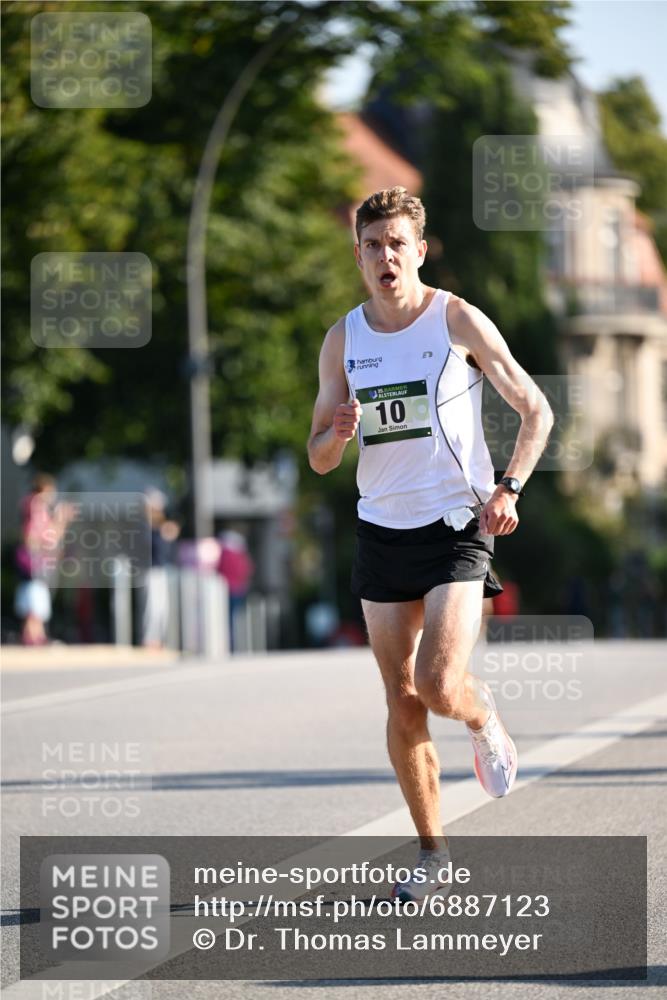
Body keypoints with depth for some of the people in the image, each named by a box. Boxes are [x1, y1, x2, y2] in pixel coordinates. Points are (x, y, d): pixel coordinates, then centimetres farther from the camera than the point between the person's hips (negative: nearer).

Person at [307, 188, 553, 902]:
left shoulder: (460, 322, -5)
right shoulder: (342, 341, 6)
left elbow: (535, 411, 3)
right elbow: (319, 458, 10)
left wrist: (509, 489, -10)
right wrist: (338, 434, -13)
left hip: (457, 525, -4)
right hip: (381, 529, 4)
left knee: (439, 687, -18)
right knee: (401, 702, 2)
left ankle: (483, 717, 18)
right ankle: (432, 850, 13)